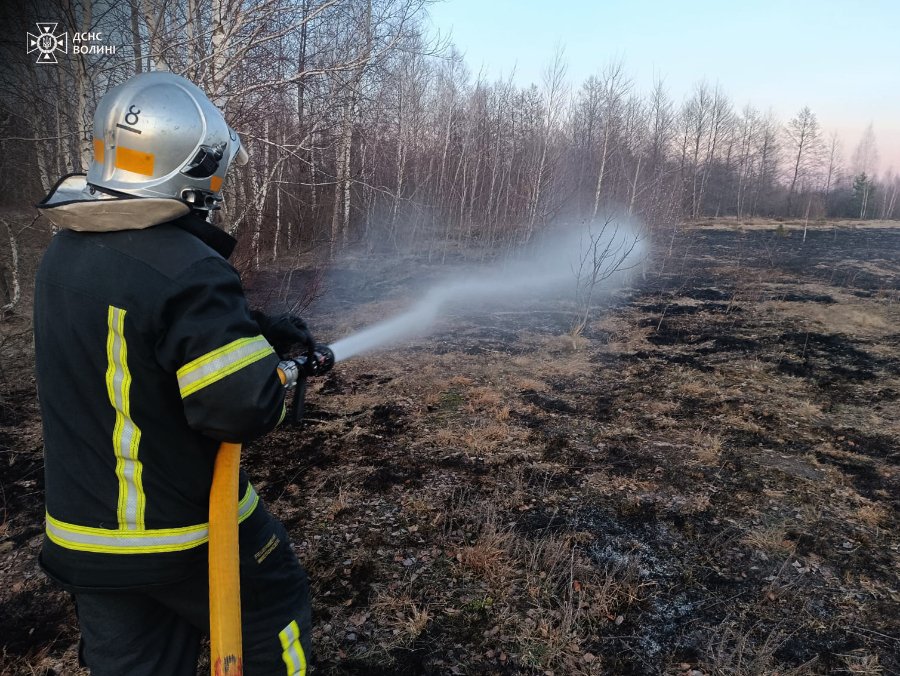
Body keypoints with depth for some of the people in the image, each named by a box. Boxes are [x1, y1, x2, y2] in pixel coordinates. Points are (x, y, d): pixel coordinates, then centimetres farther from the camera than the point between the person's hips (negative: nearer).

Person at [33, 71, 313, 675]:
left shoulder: (63, 254, 1)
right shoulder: (184, 268, -28)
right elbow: (242, 408, -30)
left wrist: (258, 329, 6)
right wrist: (270, 368, -9)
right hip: (188, 536, -7)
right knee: (271, 618, 20)